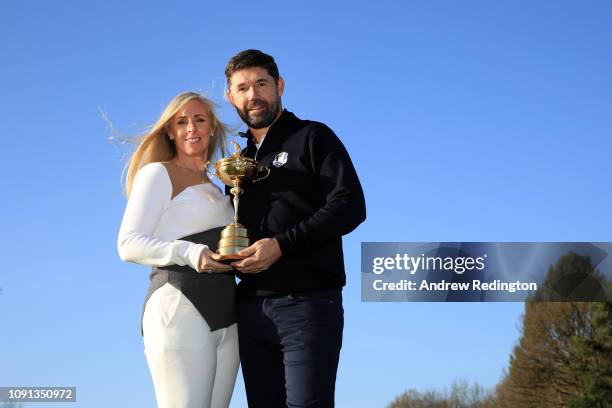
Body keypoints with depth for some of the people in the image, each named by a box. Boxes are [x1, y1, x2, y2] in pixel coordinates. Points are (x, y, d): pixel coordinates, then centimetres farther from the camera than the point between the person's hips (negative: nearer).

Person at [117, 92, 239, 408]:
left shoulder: (215, 189, 24)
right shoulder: (158, 173, 2)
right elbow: (129, 245, -9)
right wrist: (189, 254, -24)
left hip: (226, 320, 7)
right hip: (180, 310, -7)